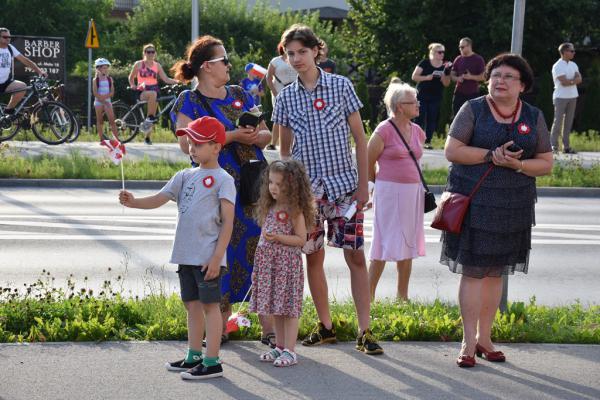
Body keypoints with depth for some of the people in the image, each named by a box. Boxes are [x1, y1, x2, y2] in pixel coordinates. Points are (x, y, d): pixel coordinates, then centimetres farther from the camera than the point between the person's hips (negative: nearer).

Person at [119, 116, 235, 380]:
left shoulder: (222, 179, -7)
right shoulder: (185, 176, 13)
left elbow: (228, 222, -11)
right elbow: (159, 199, 5)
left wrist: (217, 256, -17)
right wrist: (133, 202, -14)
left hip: (208, 256, -7)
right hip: (186, 254, 7)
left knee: (210, 304, -3)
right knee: (192, 305, 14)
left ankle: (212, 363, 0)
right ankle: (194, 357, 24)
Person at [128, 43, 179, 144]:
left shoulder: (157, 65, 9)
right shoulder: (139, 64, 3)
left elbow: (166, 79, 4)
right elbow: (131, 77, 13)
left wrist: (177, 81, -11)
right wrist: (133, 85, -6)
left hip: (154, 90, 3)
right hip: (142, 91, -3)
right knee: (153, 94, -39)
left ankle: (147, 137, 13)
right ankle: (149, 118, -33)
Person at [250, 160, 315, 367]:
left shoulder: (295, 210, -10)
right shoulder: (270, 208, 13)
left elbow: (301, 239, -12)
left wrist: (278, 238, -21)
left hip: (287, 264, -7)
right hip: (269, 263, 7)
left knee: (288, 308, -4)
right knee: (275, 308, 12)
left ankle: (289, 351, -1)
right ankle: (279, 347, 21)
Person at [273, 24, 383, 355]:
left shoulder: (341, 86, -1)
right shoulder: (286, 97, 4)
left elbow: (359, 138, 1)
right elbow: (284, 148, 12)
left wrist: (363, 183, -2)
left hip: (344, 182, -2)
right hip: (307, 186, 2)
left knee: (355, 256, -3)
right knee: (313, 256, 6)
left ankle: (364, 331, 1)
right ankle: (325, 326, 19)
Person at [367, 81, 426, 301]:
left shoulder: (417, 131, 8)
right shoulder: (385, 130, -12)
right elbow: (368, 163, -7)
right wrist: (381, 183, 6)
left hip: (413, 192, 7)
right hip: (389, 192, -7)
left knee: (408, 244, 10)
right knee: (385, 244, -3)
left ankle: (402, 296, 21)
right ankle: (369, 295, 6)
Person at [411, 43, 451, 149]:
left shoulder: (445, 66, 5)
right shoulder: (425, 63, -4)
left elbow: (446, 84, 0)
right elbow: (414, 76, -6)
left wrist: (445, 71, -15)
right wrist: (426, 77, -19)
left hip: (436, 97, 3)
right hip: (422, 96, -3)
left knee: (432, 119, 2)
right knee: (420, 118, -6)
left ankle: (428, 142, 7)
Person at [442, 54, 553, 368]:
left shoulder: (534, 117, 7)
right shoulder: (473, 110, -1)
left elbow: (546, 164, 5)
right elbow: (452, 150, -7)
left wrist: (517, 164, -14)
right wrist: (492, 156, -16)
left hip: (513, 209, 3)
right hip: (473, 204, -3)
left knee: (495, 272, 11)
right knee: (473, 271, -5)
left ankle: (484, 338, 21)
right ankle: (468, 343, 1)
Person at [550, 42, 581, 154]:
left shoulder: (573, 65, 13)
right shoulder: (557, 66, -10)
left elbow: (579, 79, 1)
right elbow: (564, 82, -19)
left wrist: (569, 81, -16)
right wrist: (574, 80, -5)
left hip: (572, 97, 7)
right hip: (561, 97, -7)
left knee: (569, 122, 6)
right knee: (558, 121, -6)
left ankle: (566, 146, 9)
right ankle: (554, 146, -3)